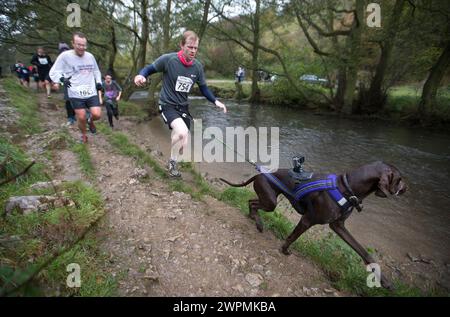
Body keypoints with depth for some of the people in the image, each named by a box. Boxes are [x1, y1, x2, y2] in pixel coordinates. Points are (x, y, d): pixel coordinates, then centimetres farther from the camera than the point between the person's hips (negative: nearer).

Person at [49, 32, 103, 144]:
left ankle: (90, 121, 29)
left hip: (91, 92, 3)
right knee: (81, 118, 1)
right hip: (76, 94, -3)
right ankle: (84, 135, 31)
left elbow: (96, 71, 22)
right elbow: (53, 72, -5)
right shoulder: (65, 56, -9)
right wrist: (62, 79, -25)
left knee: (97, 115, -9)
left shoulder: (90, 56, 4)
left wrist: (99, 82, 6)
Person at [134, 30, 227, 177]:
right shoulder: (168, 59, -17)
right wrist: (141, 75, -28)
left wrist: (215, 101, -5)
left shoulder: (197, 66, -4)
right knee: (182, 132, -31)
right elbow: (150, 68, -6)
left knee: (182, 145, 10)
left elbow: (203, 87, 8)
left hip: (183, 106, 5)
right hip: (168, 105, -5)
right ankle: (172, 163, -3)